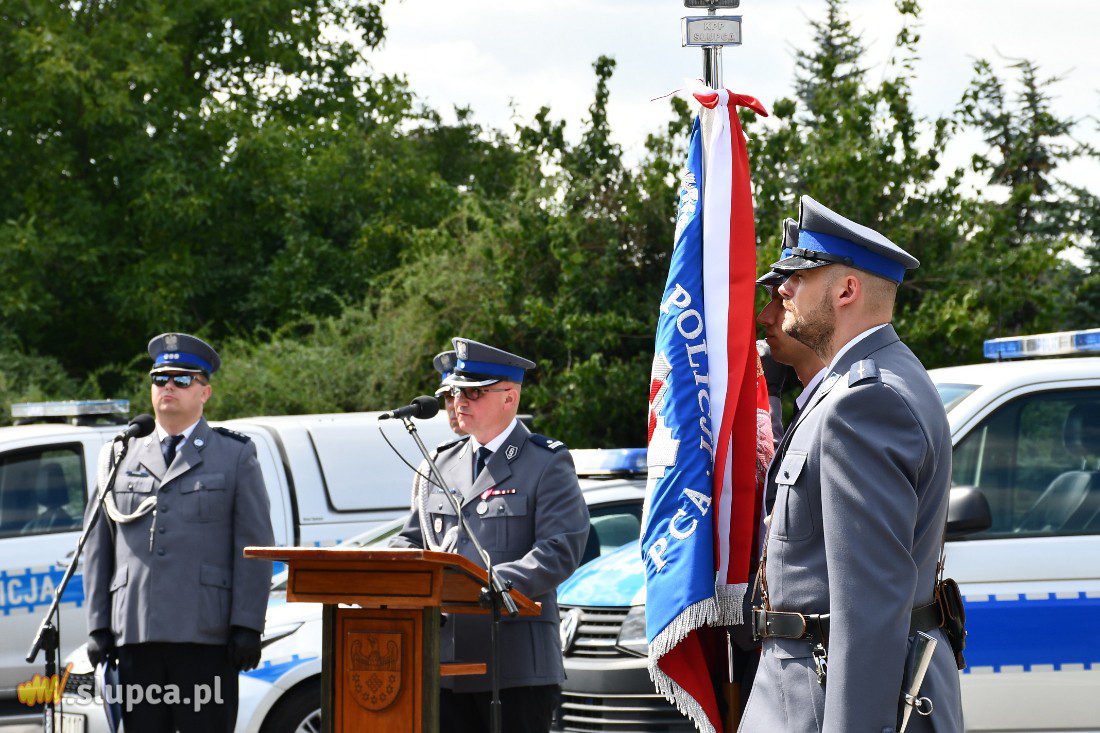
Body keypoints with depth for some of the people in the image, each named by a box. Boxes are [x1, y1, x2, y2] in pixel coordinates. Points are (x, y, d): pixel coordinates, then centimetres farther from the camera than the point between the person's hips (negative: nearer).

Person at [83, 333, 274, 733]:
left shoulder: (236, 456, 10)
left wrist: (247, 627, -5)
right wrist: (98, 626, 7)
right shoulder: (121, 456, 18)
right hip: (135, 635, 3)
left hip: (205, 636, -3)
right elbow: (98, 546, 16)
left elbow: (254, 548, 4)